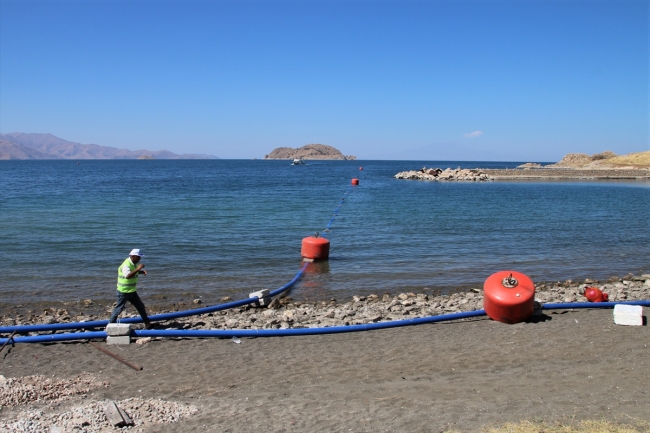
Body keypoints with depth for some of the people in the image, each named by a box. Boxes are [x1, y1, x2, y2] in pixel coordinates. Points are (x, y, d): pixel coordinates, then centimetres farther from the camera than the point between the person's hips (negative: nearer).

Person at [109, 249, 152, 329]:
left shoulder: (134, 263, 3)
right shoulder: (126, 265, -24)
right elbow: (128, 276, -40)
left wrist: (142, 271, 2)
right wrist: (137, 269, -41)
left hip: (132, 291, 9)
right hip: (123, 291, -9)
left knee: (140, 306, 11)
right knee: (119, 308, 1)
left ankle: (147, 323, 21)